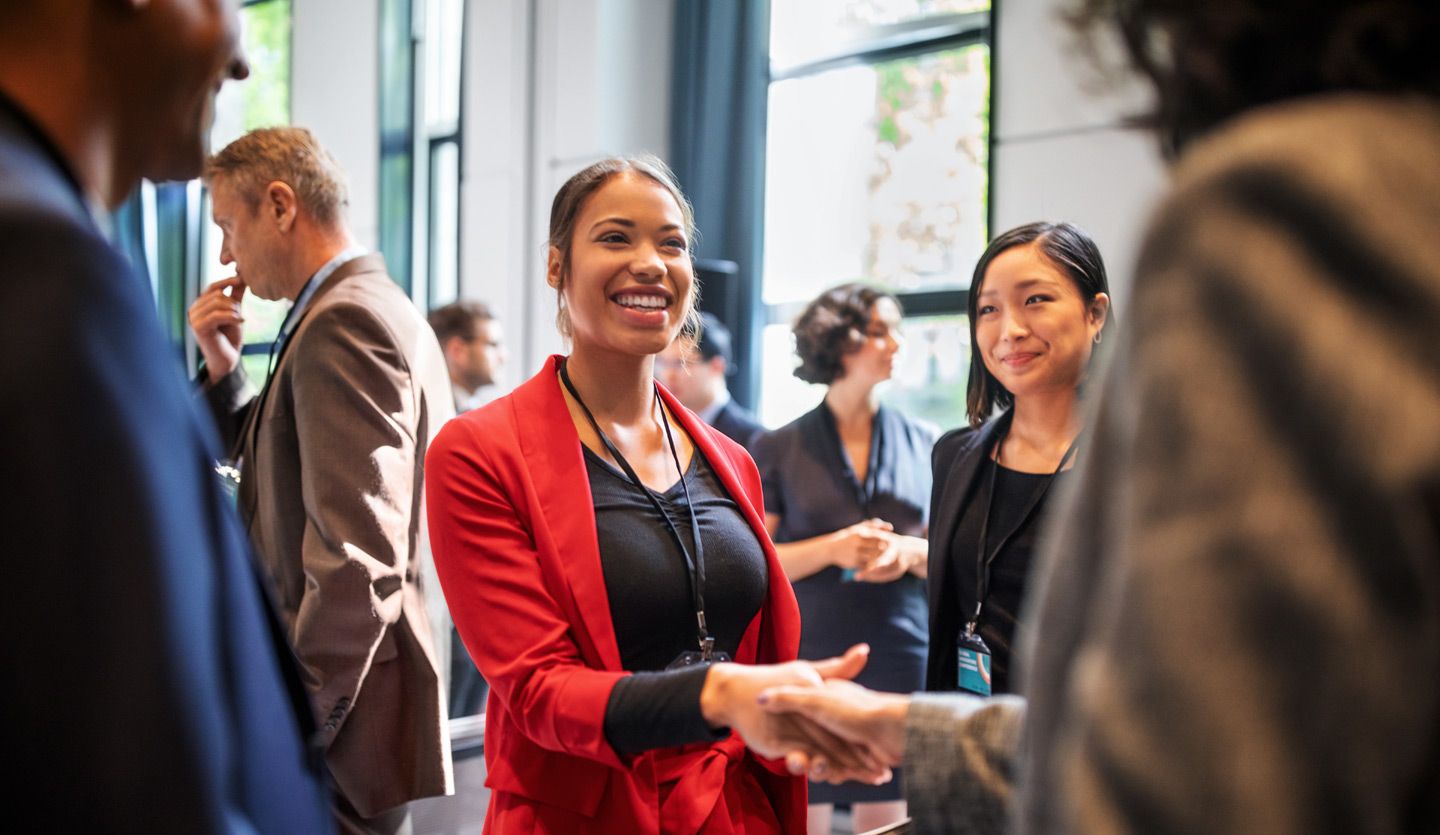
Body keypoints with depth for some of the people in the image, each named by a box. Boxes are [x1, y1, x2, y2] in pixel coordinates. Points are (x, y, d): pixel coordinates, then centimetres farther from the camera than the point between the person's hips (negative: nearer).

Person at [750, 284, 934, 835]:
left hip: (899, 659, 2)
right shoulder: (779, 449, 4)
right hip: (805, 657, -2)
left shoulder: (924, 445, 10)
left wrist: (909, 552, -9)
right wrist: (834, 549, -15)